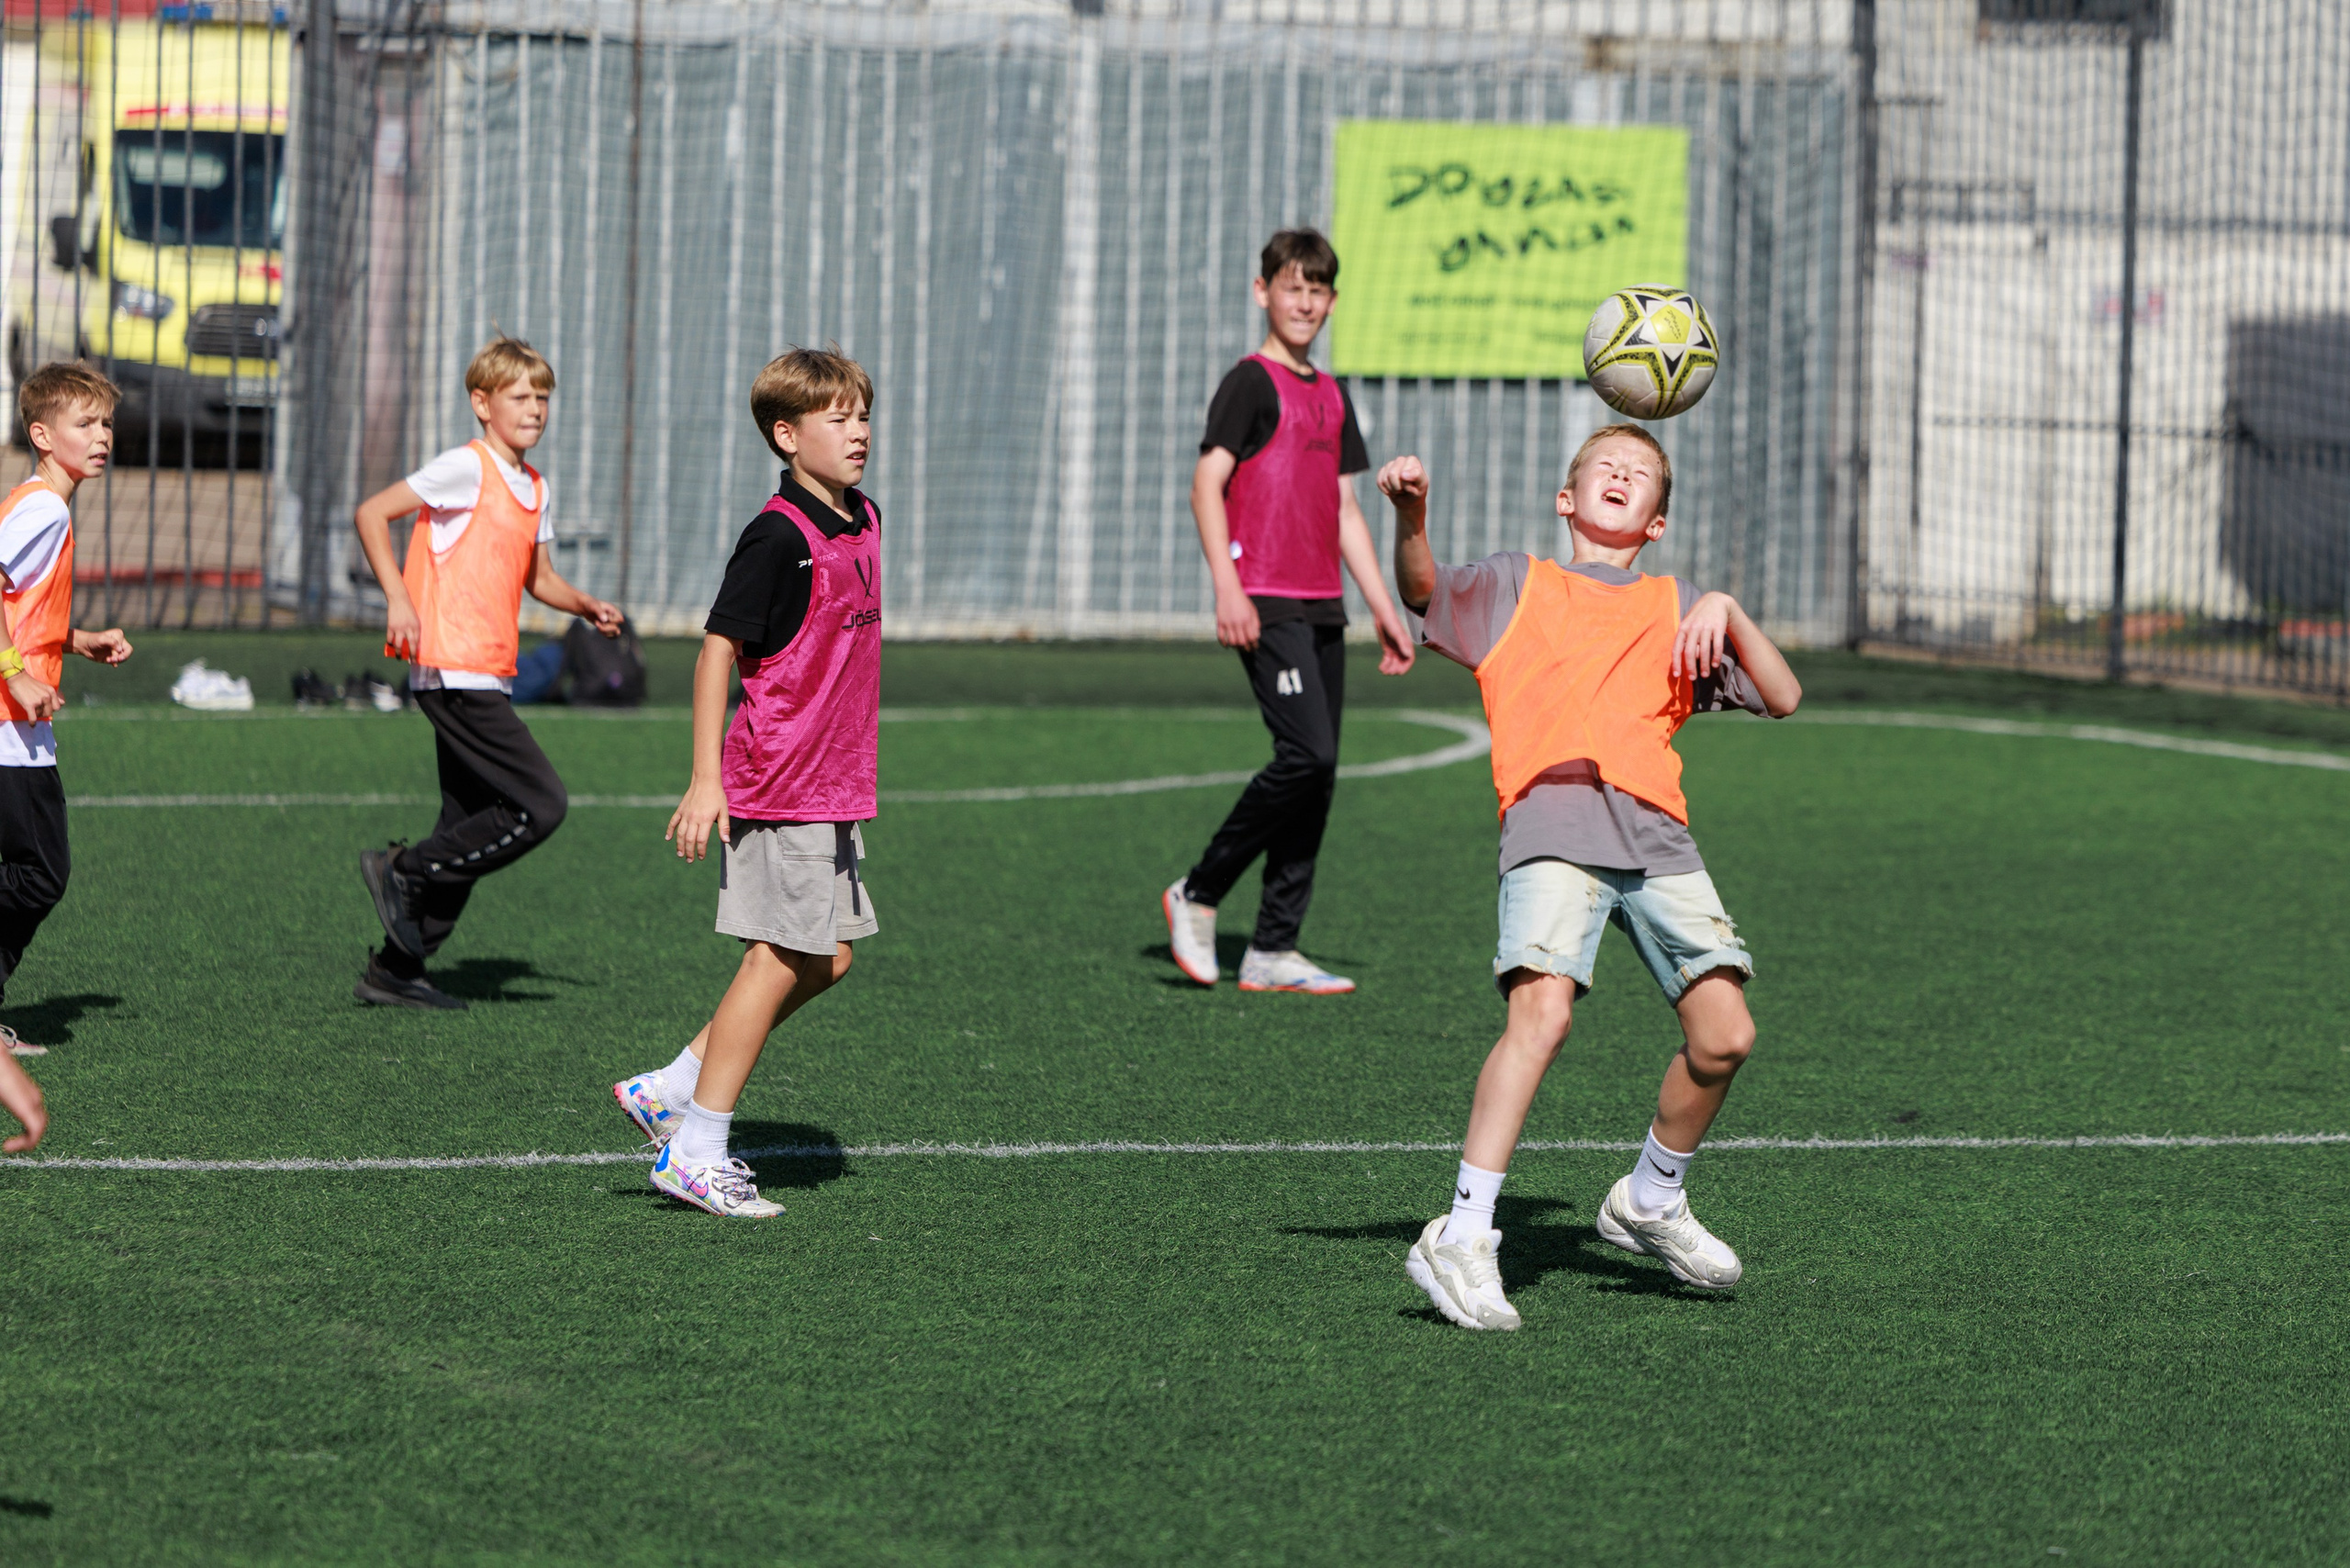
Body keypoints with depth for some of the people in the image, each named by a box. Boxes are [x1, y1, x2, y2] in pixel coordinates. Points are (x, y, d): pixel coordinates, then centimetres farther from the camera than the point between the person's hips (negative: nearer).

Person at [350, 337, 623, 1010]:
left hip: (485, 678, 9)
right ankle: (403, 870, -6)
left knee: (470, 832, 9)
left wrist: (586, 605, 10)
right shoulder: (466, 468, -8)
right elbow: (372, 514, -10)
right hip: (454, 670, -9)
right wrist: (398, 598, -20)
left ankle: (395, 971, 13)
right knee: (541, 805, -14)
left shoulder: (534, 488, 17)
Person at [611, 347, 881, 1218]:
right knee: (781, 960, -5)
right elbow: (718, 650, -16)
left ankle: (669, 1090, 18)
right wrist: (706, 779, -19)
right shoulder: (779, 535, -15)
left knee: (825, 959, 11)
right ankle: (695, 1152, 2)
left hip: (833, 788, 9)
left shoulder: (862, 522, 12)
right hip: (777, 786, -9)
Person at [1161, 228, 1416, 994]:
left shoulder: (1331, 396, 20)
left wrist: (1384, 609, 22)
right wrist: (1227, 586, -22)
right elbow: (1207, 483, -11)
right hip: (1268, 605, -8)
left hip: (1323, 608, 8)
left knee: (1318, 772, 3)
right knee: (1307, 754, -19)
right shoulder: (1251, 383, -3)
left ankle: (1273, 951, 6)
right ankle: (1198, 895, -4)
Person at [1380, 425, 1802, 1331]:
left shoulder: (1677, 609, 28)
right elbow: (1422, 591, 3)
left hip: (1656, 835, 4)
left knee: (1723, 1034, -8)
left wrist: (1726, 615, 8)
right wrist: (1410, 515, -16)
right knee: (1543, 1010, -25)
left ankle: (1650, 1200, 19)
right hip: (1553, 821, -4)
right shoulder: (1514, 585, 22)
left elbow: (1782, 698, 23)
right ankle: (1462, 1237, -25)